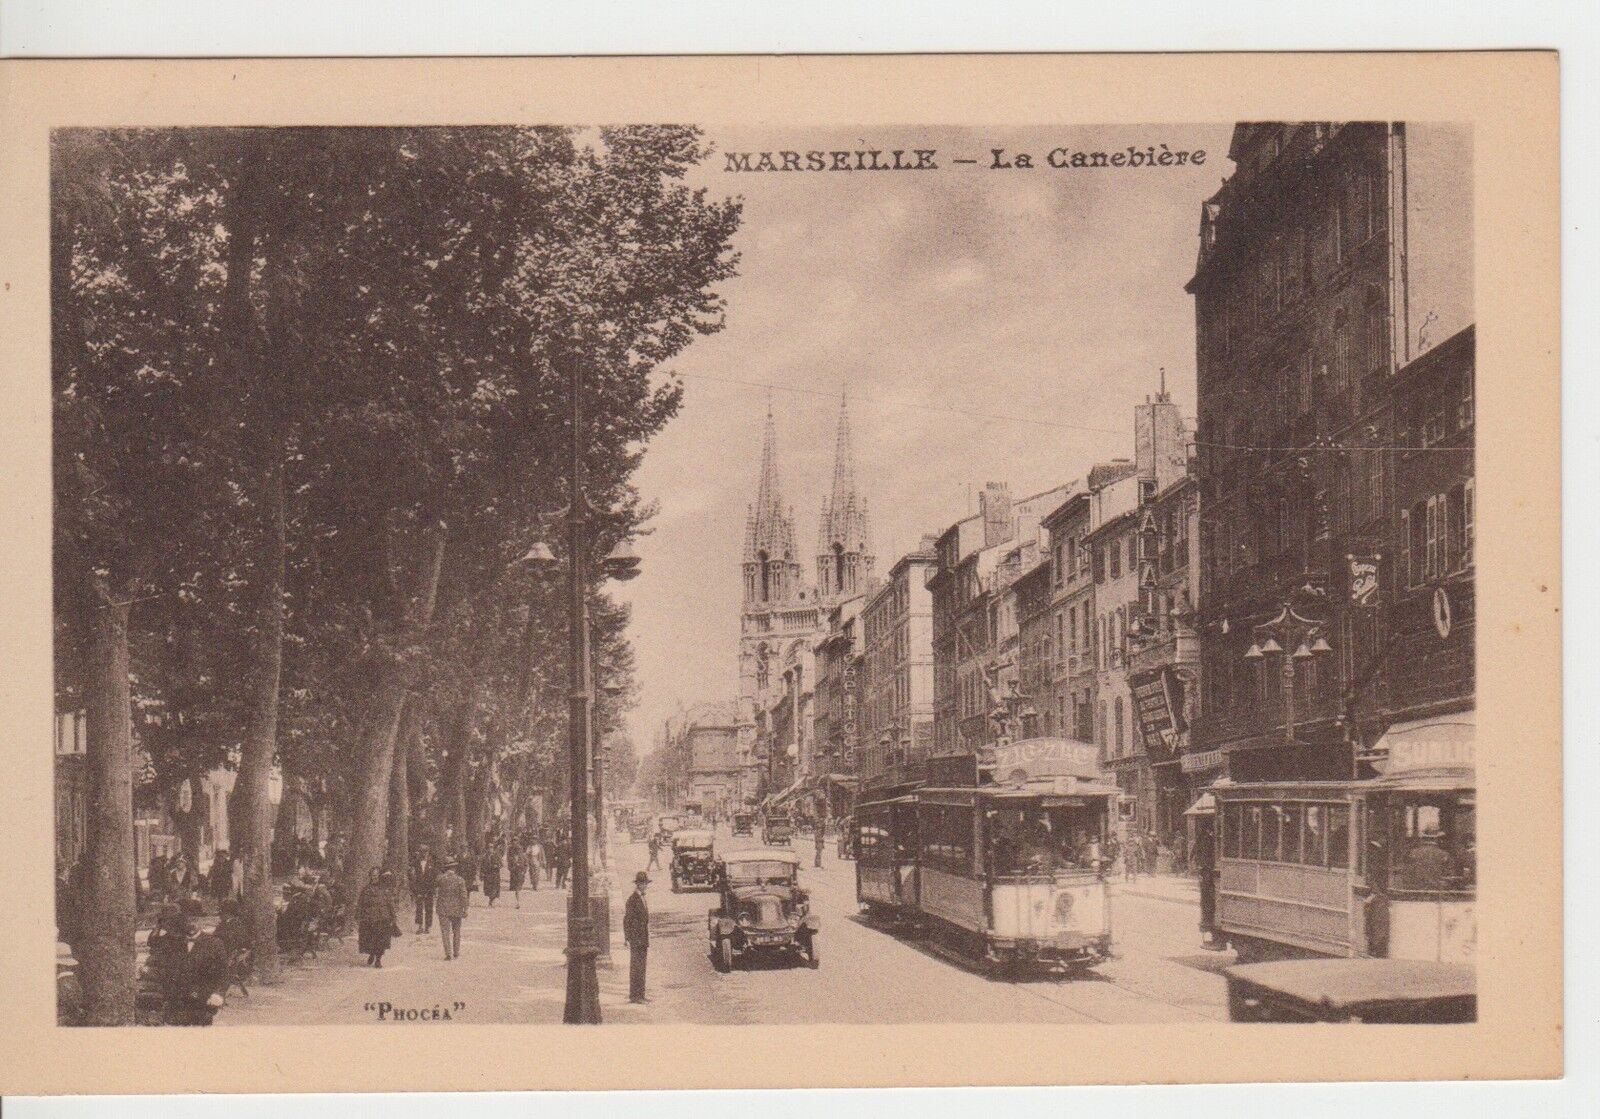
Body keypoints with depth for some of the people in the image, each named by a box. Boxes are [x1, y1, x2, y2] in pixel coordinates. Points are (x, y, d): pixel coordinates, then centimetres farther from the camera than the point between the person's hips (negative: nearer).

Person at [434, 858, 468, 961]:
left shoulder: (440, 878, -6)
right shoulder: (459, 879, -5)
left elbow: (435, 887, 16)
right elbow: (464, 895, -8)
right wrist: (465, 909, -2)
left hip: (443, 909, -1)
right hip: (456, 909, 1)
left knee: (445, 931, 0)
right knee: (456, 932, 15)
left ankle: (448, 954, -9)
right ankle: (456, 954, 20)